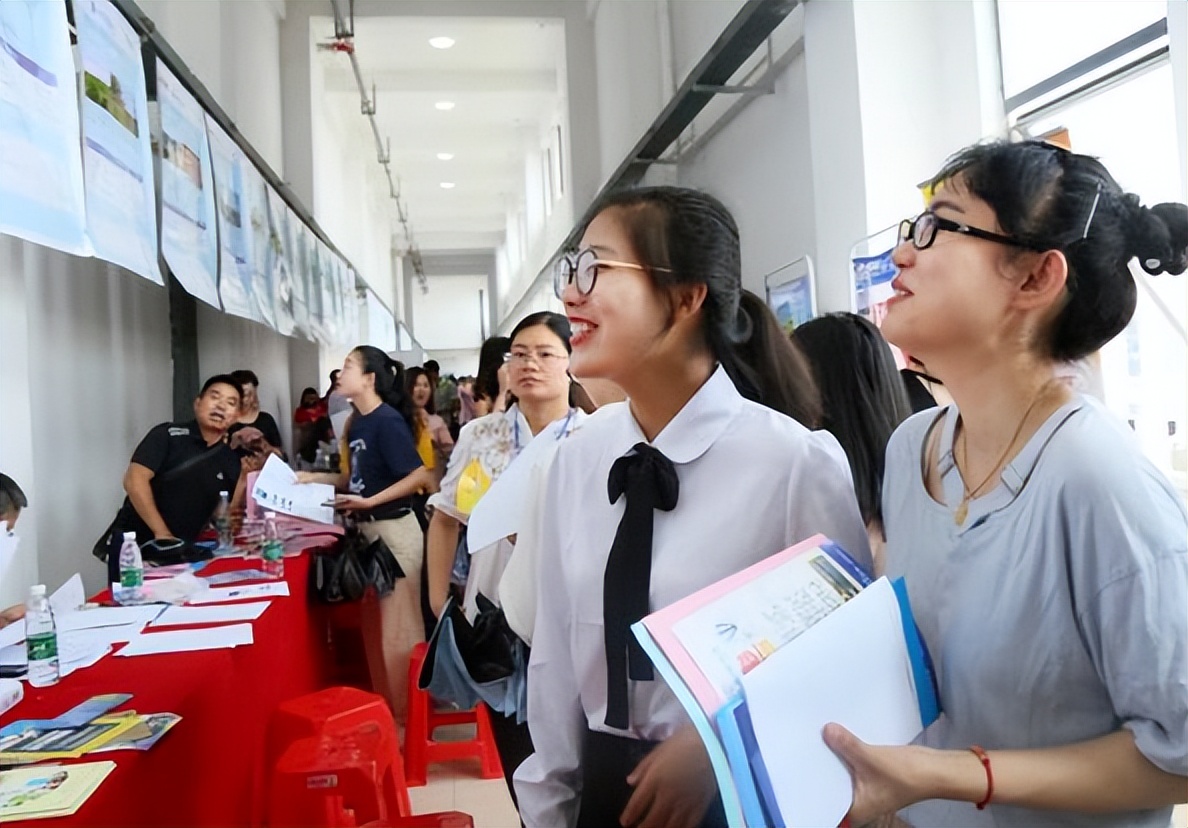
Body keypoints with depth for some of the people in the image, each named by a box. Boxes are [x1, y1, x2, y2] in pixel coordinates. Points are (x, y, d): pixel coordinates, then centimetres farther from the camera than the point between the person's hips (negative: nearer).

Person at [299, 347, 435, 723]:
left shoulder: (387, 420, -16)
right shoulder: (358, 422, 9)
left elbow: (419, 476, -21)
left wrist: (368, 502, -24)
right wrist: (316, 478, 7)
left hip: (394, 529, -9)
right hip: (368, 529, 9)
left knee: (398, 625, 1)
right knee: (375, 623, 17)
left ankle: (408, 710, 15)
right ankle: (386, 703, 32)